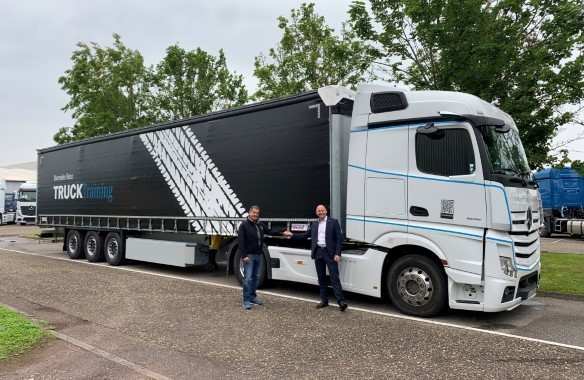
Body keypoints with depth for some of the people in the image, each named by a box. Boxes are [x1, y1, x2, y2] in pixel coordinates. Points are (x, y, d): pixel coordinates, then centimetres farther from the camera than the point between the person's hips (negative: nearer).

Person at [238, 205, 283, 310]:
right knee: (248, 278, -7)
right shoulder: (244, 225, -10)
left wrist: (282, 234, 1)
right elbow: (240, 241, -13)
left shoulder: (260, 225, 10)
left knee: (255, 277, 13)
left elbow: (270, 231, 15)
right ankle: (246, 301, -2)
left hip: (259, 255, 7)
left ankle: (253, 297, 24)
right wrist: (244, 255, -18)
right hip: (249, 255, -7)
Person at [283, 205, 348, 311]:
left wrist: (337, 254, -12)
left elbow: (338, 238, -4)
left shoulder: (333, 222, 0)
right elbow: (306, 235, 22)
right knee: (321, 278, 10)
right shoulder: (314, 224, 16)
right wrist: (292, 234, 14)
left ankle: (341, 301, -11)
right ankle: (324, 300, 19)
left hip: (329, 253, -5)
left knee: (334, 277, -9)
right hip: (318, 253, 5)